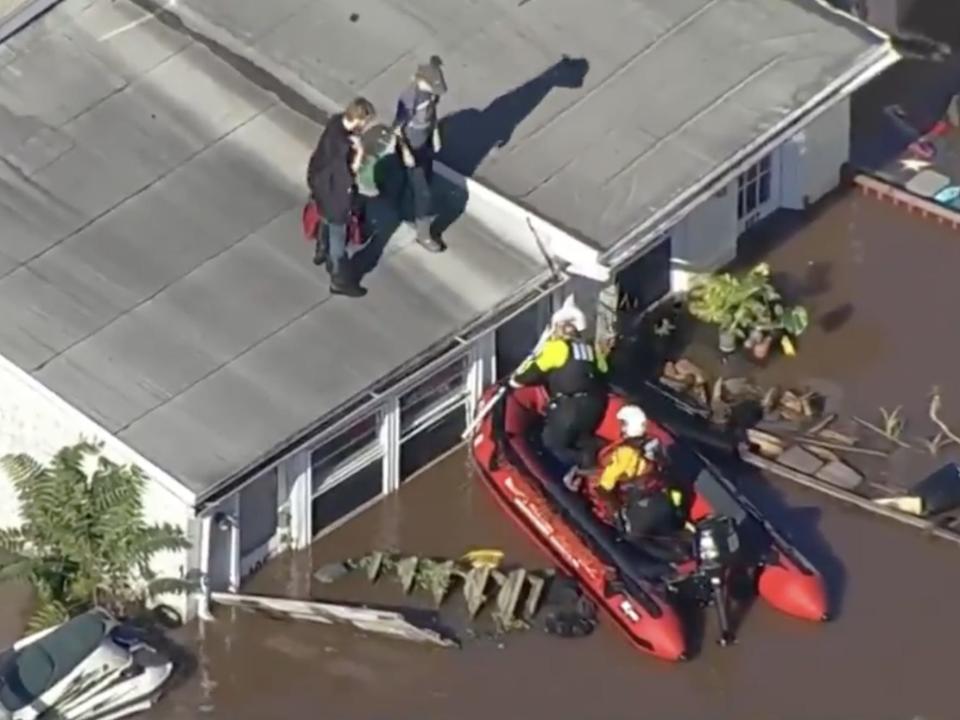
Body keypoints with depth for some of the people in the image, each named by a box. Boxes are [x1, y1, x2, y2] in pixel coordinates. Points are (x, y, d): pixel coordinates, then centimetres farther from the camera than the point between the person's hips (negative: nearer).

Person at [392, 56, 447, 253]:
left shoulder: (431, 90, -14)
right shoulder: (409, 99, -36)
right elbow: (397, 128, -25)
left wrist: (435, 134, 13)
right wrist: (405, 153, -22)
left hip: (425, 143, 7)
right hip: (411, 149, -7)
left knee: (426, 182, 25)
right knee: (423, 193, 4)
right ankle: (423, 235, 23)